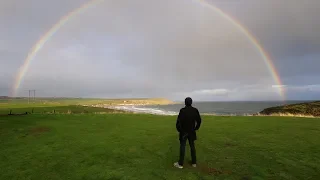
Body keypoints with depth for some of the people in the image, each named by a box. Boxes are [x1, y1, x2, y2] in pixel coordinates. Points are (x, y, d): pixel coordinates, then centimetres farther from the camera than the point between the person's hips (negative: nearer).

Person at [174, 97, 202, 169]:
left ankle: (180, 164, 12)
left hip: (183, 131, -4)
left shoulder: (182, 110, -17)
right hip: (192, 132, 4)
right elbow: (199, 120, 2)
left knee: (182, 147, 4)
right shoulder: (195, 110, -4)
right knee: (192, 146, 16)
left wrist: (178, 129, -2)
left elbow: (179, 121, -18)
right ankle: (194, 162, 25)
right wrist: (196, 128, 14)